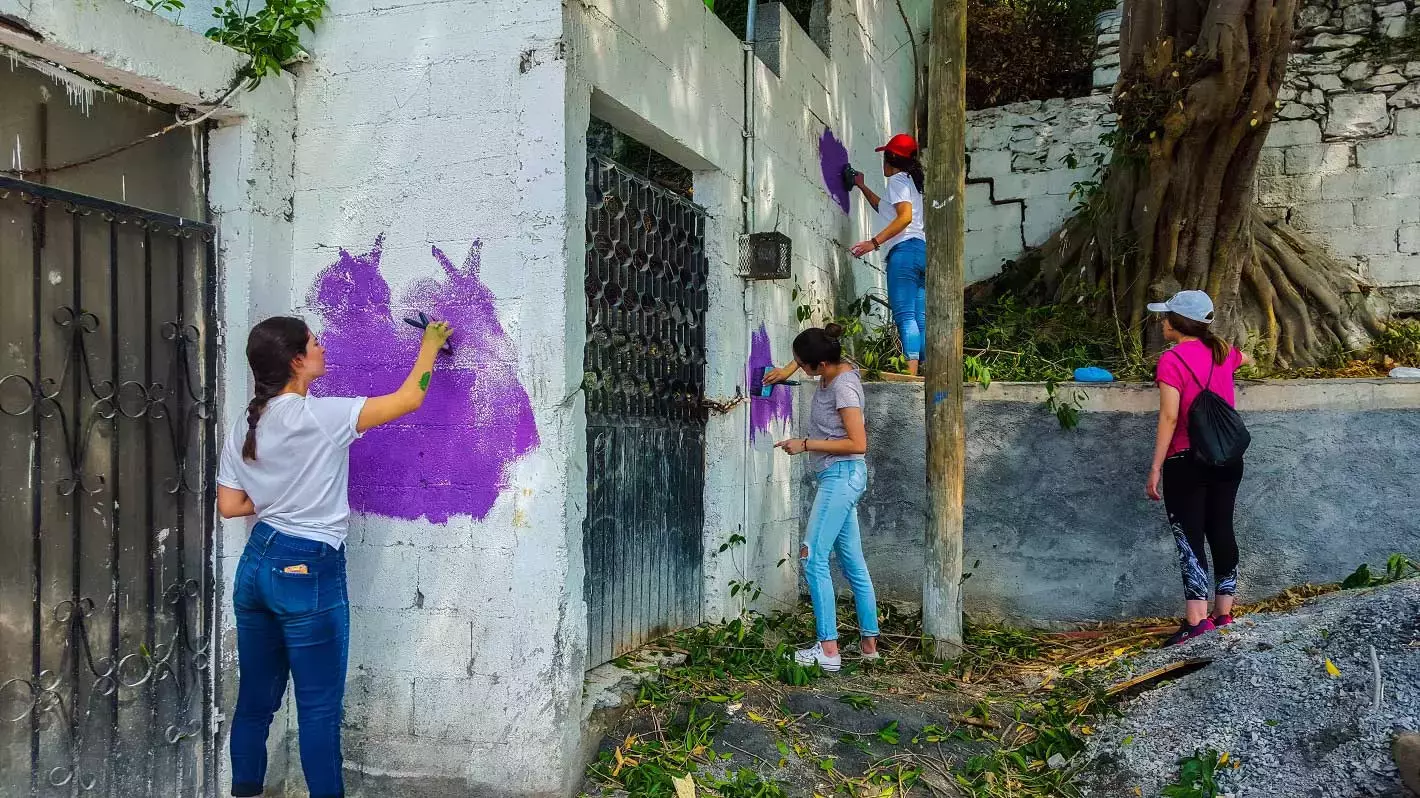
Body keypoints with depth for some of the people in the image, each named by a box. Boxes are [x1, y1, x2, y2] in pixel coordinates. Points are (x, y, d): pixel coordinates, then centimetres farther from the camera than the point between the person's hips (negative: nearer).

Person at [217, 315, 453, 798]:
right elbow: (408, 400, -11)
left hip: (256, 564, 7)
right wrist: (430, 344, 3)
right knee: (319, 706, 2)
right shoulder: (320, 416, -15)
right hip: (308, 572, -7)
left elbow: (229, 506, 9)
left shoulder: (243, 428, 6)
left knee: (256, 697, 16)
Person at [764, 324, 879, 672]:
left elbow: (858, 444, -20)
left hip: (841, 476, -10)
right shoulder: (835, 370, 8)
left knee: (813, 557, -12)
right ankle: (869, 643, 18)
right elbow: (805, 357, 32)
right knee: (853, 562, 11)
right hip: (839, 478, 10)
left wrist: (806, 444, -17)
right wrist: (787, 369, 15)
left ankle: (828, 649, -11)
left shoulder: (843, 387, -17)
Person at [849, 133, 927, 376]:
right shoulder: (913, 181, 29)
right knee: (920, 319, 2)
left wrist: (874, 242, -20)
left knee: (905, 315, -17)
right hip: (923, 250, 9)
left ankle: (911, 373, -29)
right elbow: (887, 210, 45)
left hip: (905, 249, -9)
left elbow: (905, 216, -15)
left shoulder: (897, 179, 2)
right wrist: (862, 187, 52)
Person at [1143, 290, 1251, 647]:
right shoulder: (1222, 351, 8)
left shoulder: (1172, 360, -13)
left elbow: (1169, 417, -17)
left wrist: (1156, 468, -13)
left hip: (1187, 461, -6)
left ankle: (1196, 620, -7)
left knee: (1189, 537, -4)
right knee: (1221, 530, 11)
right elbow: (1246, 359, 33)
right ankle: (1223, 614, 18)